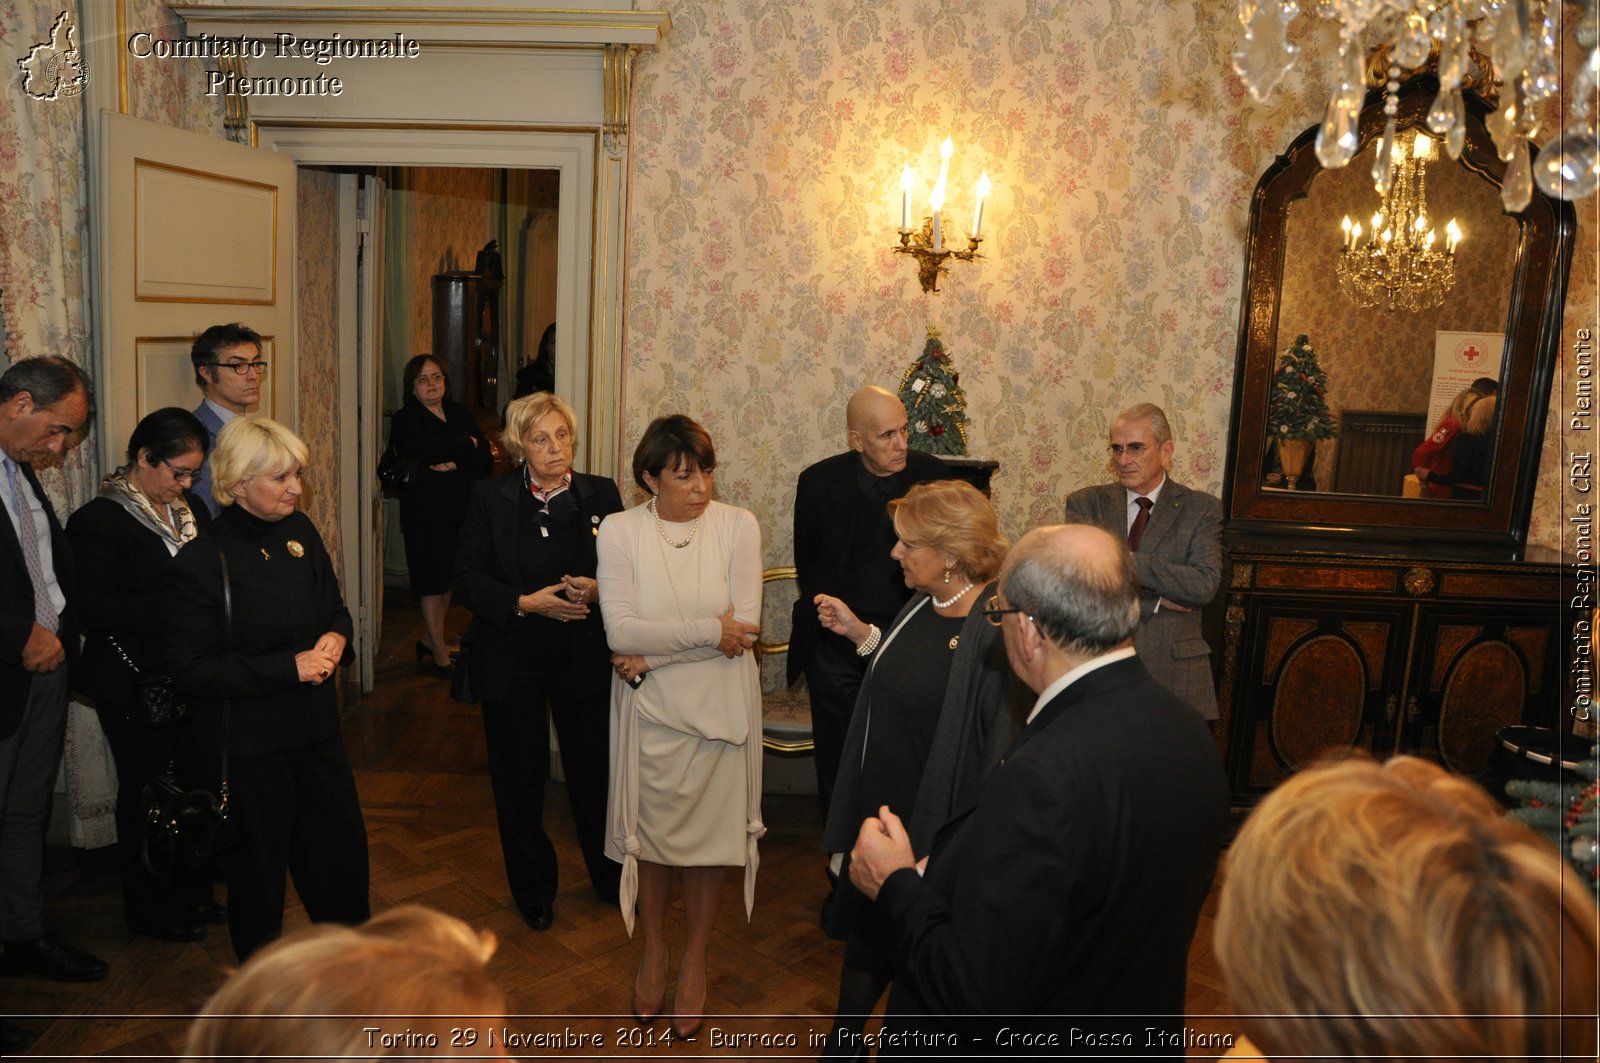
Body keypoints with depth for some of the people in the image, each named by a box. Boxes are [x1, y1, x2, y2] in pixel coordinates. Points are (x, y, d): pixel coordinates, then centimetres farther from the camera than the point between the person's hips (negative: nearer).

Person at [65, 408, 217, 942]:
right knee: (146, 791, 8)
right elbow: (94, 608, -20)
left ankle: (192, 892, 32)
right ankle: (149, 909, 26)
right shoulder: (100, 520, -13)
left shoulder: (190, 510, 8)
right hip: (134, 683, -6)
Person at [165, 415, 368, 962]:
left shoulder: (300, 532, 2)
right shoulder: (202, 562, -16)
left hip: (316, 730, 6)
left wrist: (336, 639, -7)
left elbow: (335, 608, 16)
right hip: (247, 747, -6)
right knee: (257, 874, 12)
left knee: (342, 851, 17)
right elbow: (192, 670, -18)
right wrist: (290, 667, -23)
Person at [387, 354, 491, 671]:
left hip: (459, 510, 5)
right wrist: (466, 444, -11)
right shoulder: (405, 420, -3)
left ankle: (428, 640, 27)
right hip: (425, 512, -5)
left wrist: (455, 464, -16)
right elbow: (423, 450, -23)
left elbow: (485, 458, 2)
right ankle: (439, 651, 11)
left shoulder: (459, 413, 11)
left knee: (448, 578, 11)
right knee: (432, 581, 1)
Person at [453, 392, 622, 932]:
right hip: (513, 659, 0)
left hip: (585, 658, 1)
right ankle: (533, 889, 31)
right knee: (520, 778, 11)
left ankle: (611, 877, 33)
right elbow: (467, 578, -5)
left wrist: (598, 590, -18)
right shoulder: (491, 499, -2)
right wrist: (525, 603, -18)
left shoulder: (601, 495, 0)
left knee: (595, 770, 9)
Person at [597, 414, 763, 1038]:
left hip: (718, 708, 0)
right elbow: (619, 630, -17)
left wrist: (653, 650, -15)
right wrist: (708, 630, -21)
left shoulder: (738, 526, -9)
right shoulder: (619, 531, -8)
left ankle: (695, 962, 33)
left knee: (709, 834, 10)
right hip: (649, 709, 1)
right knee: (650, 832, 15)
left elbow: (745, 627, -15)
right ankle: (653, 951, 39)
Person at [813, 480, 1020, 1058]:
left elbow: (1002, 742, -24)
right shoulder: (923, 604, 0)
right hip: (878, 804, 8)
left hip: (933, 823, -8)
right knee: (865, 928, 24)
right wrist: (860, 634, 5)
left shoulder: (997, 631, -25)